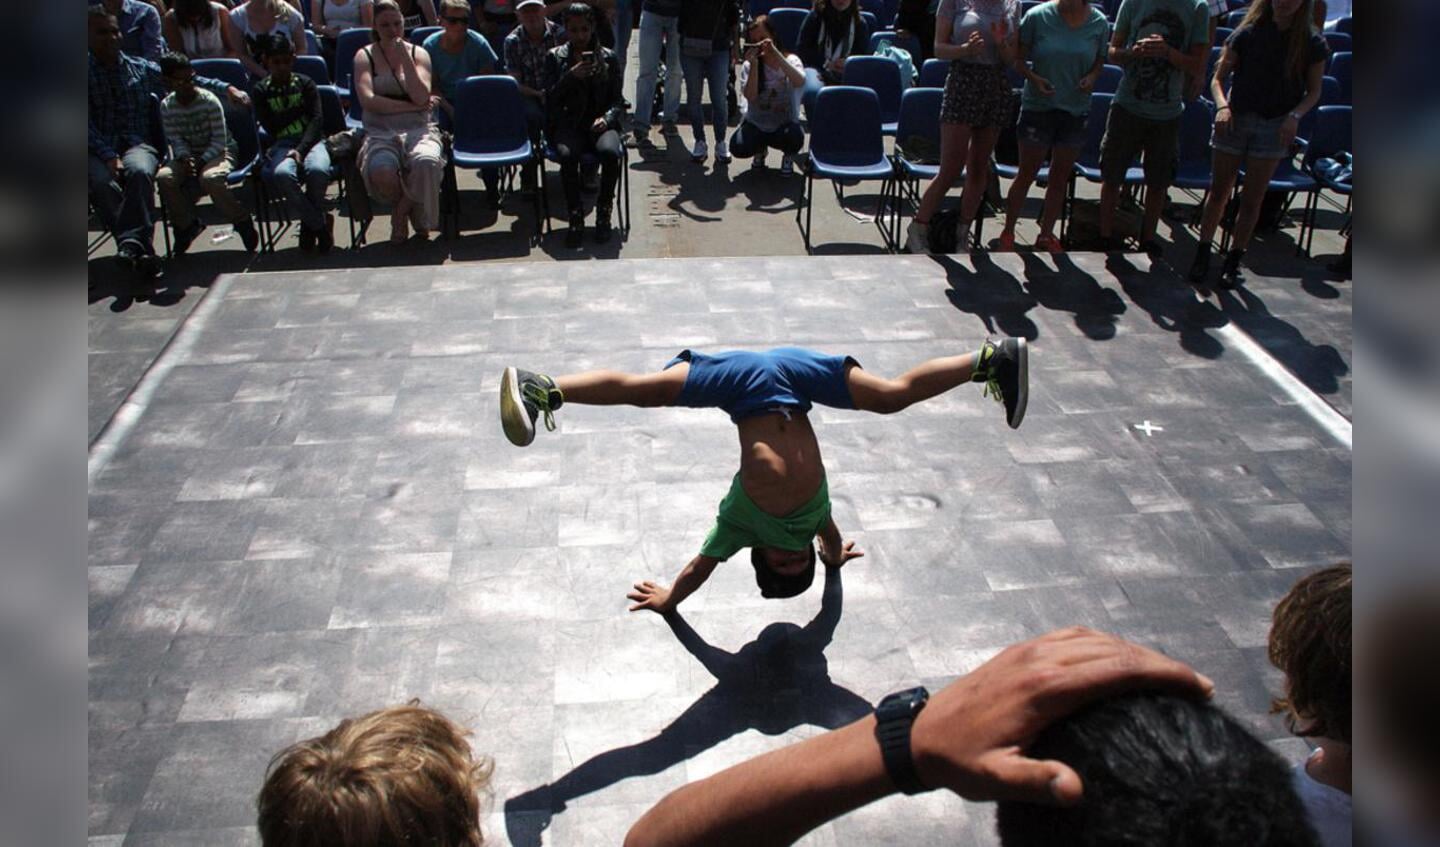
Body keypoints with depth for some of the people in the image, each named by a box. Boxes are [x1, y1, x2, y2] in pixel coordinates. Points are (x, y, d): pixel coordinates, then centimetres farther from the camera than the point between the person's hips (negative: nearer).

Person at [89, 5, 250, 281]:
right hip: (98, 150, -1)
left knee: (139, 171, -36)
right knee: (101, 182, -35)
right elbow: (87, 124, 0)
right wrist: (108, 155, -15)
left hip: (138, 144, 1)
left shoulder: (140, 68, 18)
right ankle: (140, 249, -41)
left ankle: (131, 244, -42)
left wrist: (226, 88, -1)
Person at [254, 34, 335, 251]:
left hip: (310, 140, 0)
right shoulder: (261, 90, 12)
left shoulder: (305, 83, 10)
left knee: (317, 170, -36)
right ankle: (320, 223, -15)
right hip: (282, 144, 0)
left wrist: (301, 149, -16)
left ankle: (310, 222, -7)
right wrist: (301, 108, 1)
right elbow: (271, 125, 1)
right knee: (282, 174, -36)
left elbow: (317, 119, -2)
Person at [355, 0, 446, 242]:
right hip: (380, 132, -1)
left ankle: (401, 212, -4)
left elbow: (421, 97, -5)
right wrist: (412, 106, -7)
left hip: (419, 129, 1)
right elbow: (367, 100, -7)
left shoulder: (418, 53, 10)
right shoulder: (365, 56, 7)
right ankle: (415, 217, 0)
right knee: (381, 172, -34)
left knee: (426, 163, -35)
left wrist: (404, 57, -9)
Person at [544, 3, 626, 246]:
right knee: (567, 154, -35)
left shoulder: (608, 58, 11)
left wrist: (607, 118, -11)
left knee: (610, 152, -34)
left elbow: (618, 99, 10)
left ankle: (604, 215, -16)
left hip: (599, 123, 1)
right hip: (567, 123, -1)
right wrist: (571, 77, -14)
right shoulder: (556, 57, 9)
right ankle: (575, 217, -21)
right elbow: (550, 99, 1)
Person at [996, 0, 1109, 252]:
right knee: (1026, 175, 6)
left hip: (1076, 110, 3)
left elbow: (1099, 61, 10)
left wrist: (1092, 77, -11)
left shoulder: (1099, 23, -2)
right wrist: (1034, 78, -21)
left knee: (1061, 177, 12)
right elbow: (1018, 58, -4)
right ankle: (1008, 232, 21)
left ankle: (1046, 235, 26)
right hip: (1038, 107, -3)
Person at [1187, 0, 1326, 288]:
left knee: (1252, 199, 5)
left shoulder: (1312, 43, -2)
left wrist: (1295, 116, -14)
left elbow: (1314, 92, 4)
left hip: (1274, 126, 0)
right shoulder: (1248, 33, -3)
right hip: (1235, 119, 0)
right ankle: (1202, 254, 18)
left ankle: (1233, 261, 16)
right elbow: (1218, 78, 0)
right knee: (1219, 192, 6)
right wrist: (1222, 106, -18)